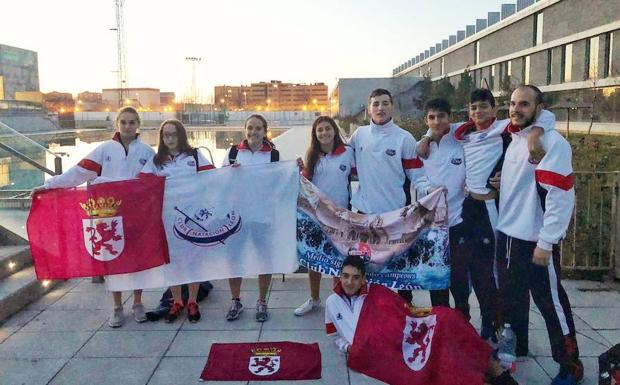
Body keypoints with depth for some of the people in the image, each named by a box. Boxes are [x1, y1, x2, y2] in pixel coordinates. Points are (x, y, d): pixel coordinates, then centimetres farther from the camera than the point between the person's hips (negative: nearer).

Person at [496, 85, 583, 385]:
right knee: (512, 297, 21)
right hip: (507, 235, 8)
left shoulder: (552, 142, -15)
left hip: (535, 240, -7)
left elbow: (561, 196, -20)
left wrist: (546, 242, -20)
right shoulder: (512, 139, 9)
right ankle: (515, 346, 41)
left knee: (550, 303, 5)